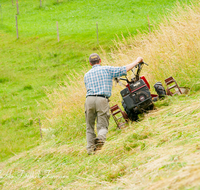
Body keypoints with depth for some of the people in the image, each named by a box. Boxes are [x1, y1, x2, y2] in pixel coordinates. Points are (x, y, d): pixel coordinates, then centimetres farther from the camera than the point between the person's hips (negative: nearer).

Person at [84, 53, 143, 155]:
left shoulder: (86, 75, 19)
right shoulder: (107, 69, 10)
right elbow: (125, 69, 12)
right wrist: (137, 61, 26)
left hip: (89, 99, 2)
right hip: (102, 100, -2)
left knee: (90, 127, 15)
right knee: (102, 126, 0)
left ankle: (90, 149, 8)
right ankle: (100, 138, -33)